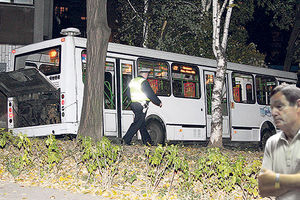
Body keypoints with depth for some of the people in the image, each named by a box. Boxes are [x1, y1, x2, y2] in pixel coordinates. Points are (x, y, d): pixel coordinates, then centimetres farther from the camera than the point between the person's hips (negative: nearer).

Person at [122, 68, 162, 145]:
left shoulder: (132, 81, 14)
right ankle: (126, 140, -9)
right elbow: (151, 94, -11)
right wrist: (159, 102, -1)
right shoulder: (144, 82, -12)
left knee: (142, 124, 12)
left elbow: (129, 94, 21)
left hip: (134, 104, 9)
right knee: (137, 123, -7)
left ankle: (147, 140, 17)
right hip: (142, 105, -9)